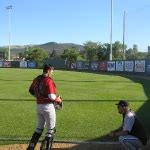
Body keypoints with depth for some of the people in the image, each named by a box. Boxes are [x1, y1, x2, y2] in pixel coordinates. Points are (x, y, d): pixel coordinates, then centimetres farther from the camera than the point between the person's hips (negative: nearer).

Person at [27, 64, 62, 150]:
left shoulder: (36, 79, 5)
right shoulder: (49, 80, -17)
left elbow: (31, 91, 17)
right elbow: (51, 96, -23)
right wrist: (59, 100, -5)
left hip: (38, 106, 8)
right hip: (48, 106, -7)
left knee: (39, 128, 21)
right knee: (51, 130, 7)